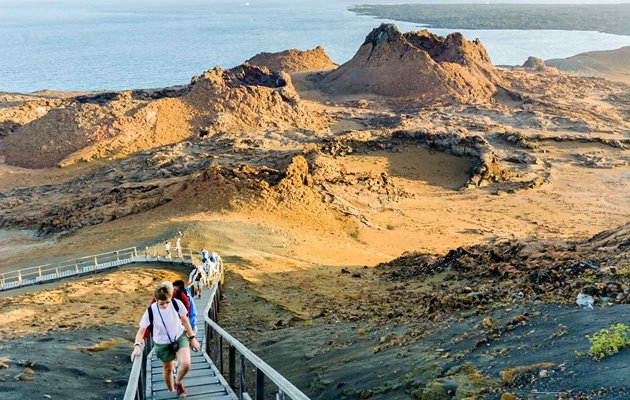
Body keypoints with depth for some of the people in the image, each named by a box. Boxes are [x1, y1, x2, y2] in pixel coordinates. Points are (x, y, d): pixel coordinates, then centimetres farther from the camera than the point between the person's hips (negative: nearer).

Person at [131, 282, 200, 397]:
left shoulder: (177, 304, -21)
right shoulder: (151, 311, -24)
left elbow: (185, 321, -4)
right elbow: (141, 331, -20)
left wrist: (192, 338, 2)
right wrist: (137, 346, -39)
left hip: (180, 337, 0)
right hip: (163, 344, 0)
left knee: (186, 364, -21)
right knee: (168, 370, 17)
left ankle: (178, 383, 12)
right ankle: (171, 391, 47)